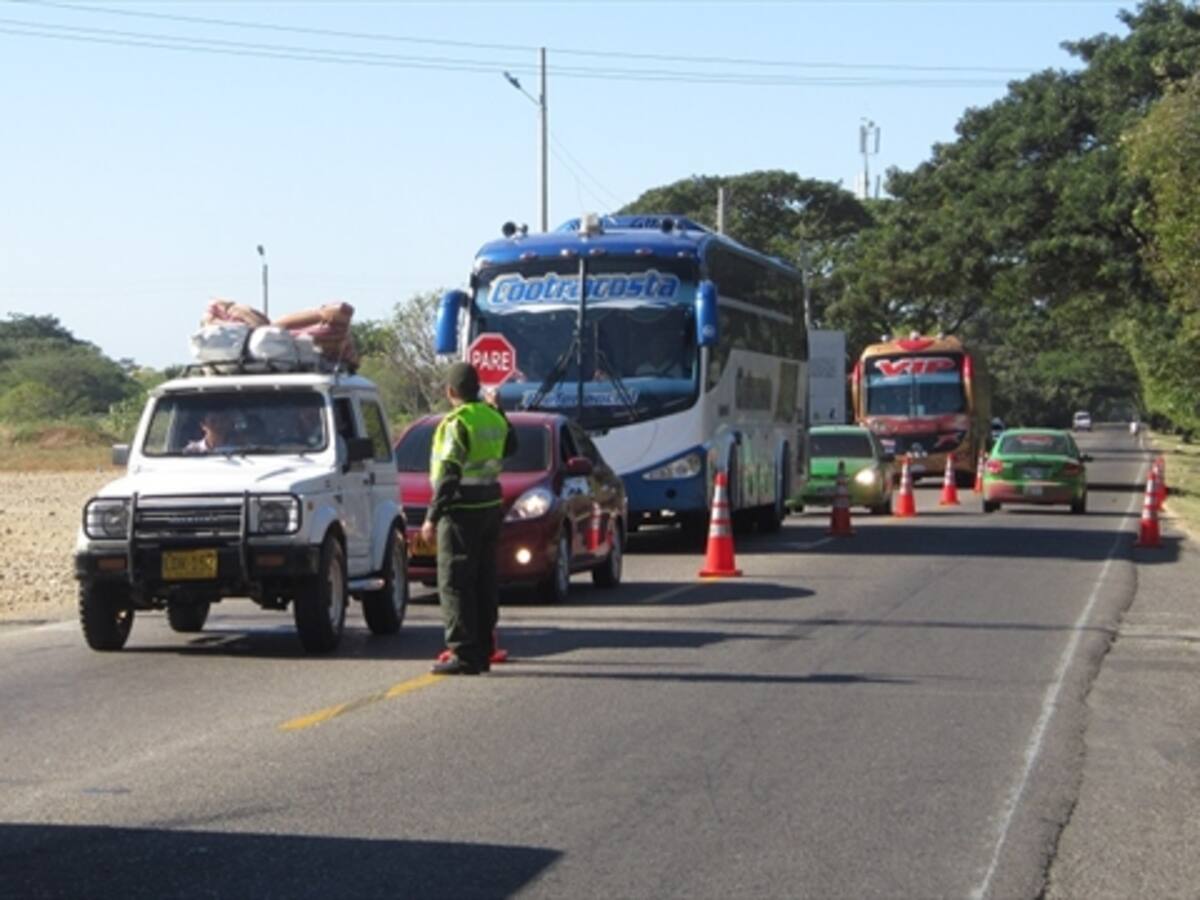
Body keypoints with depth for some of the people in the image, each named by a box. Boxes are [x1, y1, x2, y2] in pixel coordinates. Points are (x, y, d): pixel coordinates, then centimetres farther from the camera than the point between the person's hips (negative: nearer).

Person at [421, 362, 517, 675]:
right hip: (490, 506, 8)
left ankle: (464, 654, -9)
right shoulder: (493, 417, 8)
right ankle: (483, 650, 17)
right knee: (483, 581, 12)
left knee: (455, 582, -5)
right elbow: (509, 447, 29)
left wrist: (433, 516, -16)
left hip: (462, 509, -8)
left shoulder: (456, 423, -15)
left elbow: (448, 475, -19)